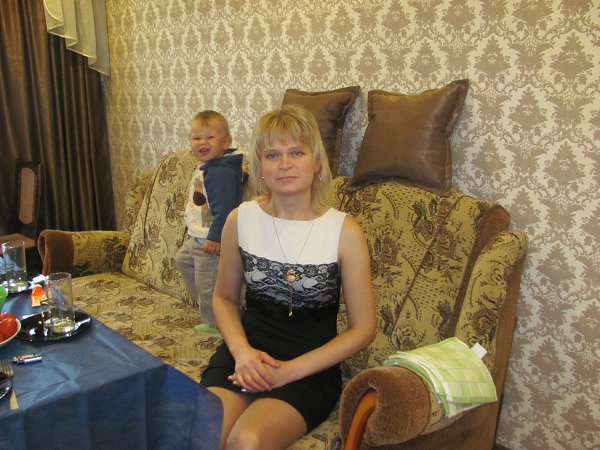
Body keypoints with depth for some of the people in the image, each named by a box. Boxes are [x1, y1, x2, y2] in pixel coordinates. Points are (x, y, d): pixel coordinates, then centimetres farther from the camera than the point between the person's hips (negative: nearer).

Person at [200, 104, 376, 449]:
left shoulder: (345, 231, -9)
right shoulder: (240, 220, -1)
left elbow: (363, 328, -5)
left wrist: (290, 370, -13)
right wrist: (241, 351, -8)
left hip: (311, 366, -1)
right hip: (246, 352, 2)